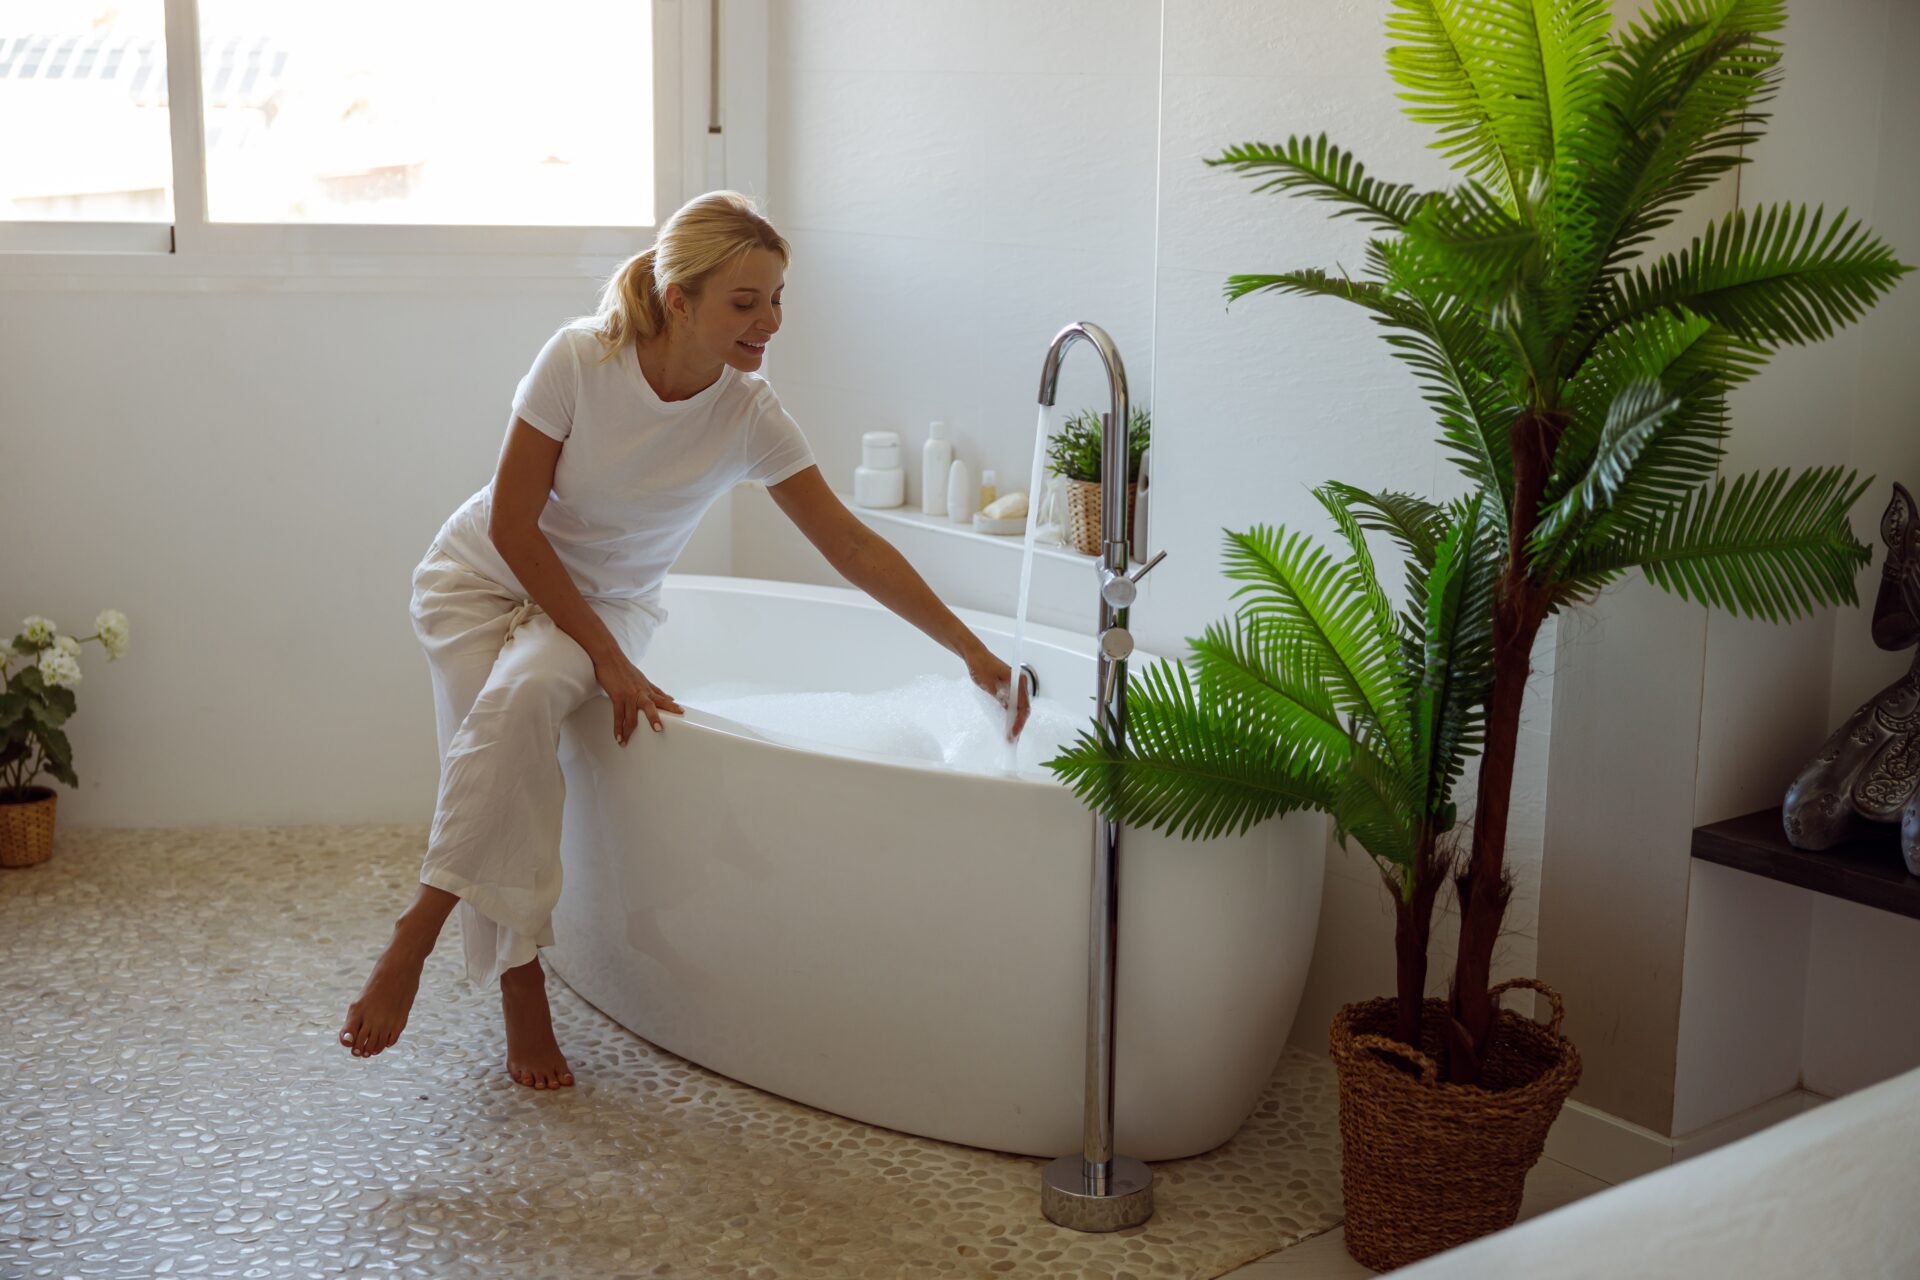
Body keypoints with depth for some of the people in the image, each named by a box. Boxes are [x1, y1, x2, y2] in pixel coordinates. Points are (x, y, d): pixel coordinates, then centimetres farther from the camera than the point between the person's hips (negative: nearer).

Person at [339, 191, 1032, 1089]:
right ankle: (521, 991, -16)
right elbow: (511, 526, -19)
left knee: (527, 694, -31)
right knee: (505, 722, -28)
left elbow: (853, 549, -12)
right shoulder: (580, 358, -25)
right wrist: (608, 659, -21)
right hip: (486, 575, -1)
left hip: (606, 599, 1)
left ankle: (417, 932, -22)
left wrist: (974, 653, -15)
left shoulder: (750, 417, -18)